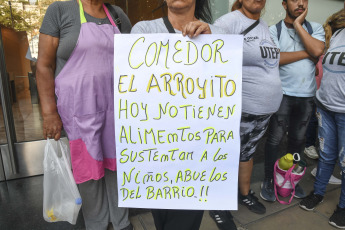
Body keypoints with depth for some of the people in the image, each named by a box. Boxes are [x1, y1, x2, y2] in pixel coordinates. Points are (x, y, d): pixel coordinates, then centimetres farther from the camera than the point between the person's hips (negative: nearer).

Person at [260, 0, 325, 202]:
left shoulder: (315, 28, 9)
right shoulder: (274, 30, 0)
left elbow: (318, 51, -11)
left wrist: (298, 25, -6)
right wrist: (307, 53, -8)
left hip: (307, 96, 4)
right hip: (282, 94, -3)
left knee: (298, 139, 13)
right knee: (275, 139, 1)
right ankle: (269, 180, 18)